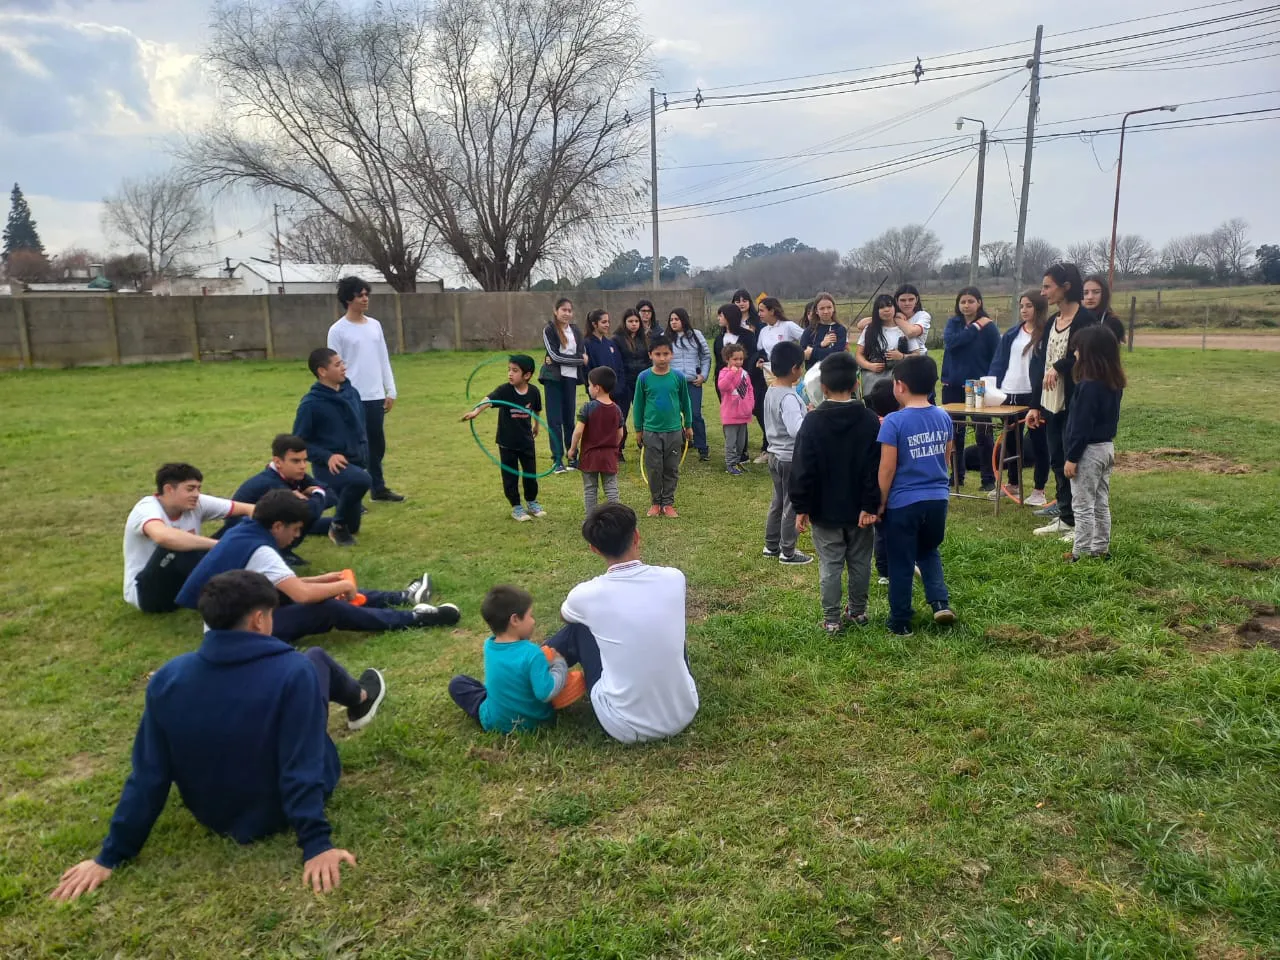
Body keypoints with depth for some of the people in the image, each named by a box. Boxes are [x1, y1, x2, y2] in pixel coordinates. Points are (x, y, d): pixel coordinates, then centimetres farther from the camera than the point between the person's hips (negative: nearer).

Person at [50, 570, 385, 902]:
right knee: (316, 658, 12)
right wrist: (316, 845, -25)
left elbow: (148, 777, -13)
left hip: (215, 817, 4)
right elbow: (303, 770, -32)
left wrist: (110, 856, -3)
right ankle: (360, 700, 43)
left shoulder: (167, 679, -17)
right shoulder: (294, 671, -30)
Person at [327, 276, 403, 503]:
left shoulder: (375, 325, 10)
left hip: (376, 397, 6)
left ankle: (379, 488, 25)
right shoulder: (338, 330, -7)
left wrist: (390, 391, 10)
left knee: (377, 444, 13)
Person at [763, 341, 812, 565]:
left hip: (776, 454, 9)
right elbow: (797, 429, -30)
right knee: (792, 505, 2)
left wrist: (805, 415, 14)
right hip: (792, 458, -9)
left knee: (778, 501, 19)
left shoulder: (771, 392, 6)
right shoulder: (789, 397, -23)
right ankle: (788, 552, 11)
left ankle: (771, 545, 29)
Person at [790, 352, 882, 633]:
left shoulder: (813, 421, -12)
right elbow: (876, 468, -8)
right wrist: (871, 505, -6)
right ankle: (858, 611, 28)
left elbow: (802, 468, -12)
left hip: (825, 510, -2)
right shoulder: (870, 420, -6)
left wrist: (801, 507, -5)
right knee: (859, 562, 16)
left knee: (830, 565, 5)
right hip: (859, 508, 2)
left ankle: (831, 618, 11)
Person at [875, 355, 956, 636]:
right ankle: (940, 601, 12)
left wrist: (879, 503, -3)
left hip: (903, 503, -5)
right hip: (938, 499, 5)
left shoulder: (894, 422, -16)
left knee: (901, 564, 9)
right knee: (929, 551, 27)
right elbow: (946, 460, 12)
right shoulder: (944, 417, 2)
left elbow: (887, 469, -14)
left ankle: (900, 623, 19)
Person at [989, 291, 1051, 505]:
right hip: (1009, 393, 6)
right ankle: (1013, 483, 30)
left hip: (1033, 396, -6)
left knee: (1038, 441, 3)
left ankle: (1039, 489, 12)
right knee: (1010, 440, 15)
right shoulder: (1011, 334, 10)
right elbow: (998, 363, 9)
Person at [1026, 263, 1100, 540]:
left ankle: (1080, 522, 8)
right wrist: (1035, 405, 12)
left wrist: (1060, 367, -24)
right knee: (1057, 462, 12)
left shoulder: (1085, 320, -10)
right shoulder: (1050, 323, 13)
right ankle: (1064, 517, 22)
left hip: (1075, 403, -8)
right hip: (1051, 404, 8)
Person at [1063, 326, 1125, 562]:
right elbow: (1111, 418, 13)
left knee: (1083, 506, -1)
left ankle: (1081, 552, 5)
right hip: (1107, 447, 9)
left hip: (1089, 451, -9)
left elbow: (1081, 426, -21)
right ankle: (1101, 549, 24)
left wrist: (1071, 457, -17)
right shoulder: (1115, 384, 6)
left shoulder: (1088, 386, -21)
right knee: (1101, 504, 16)